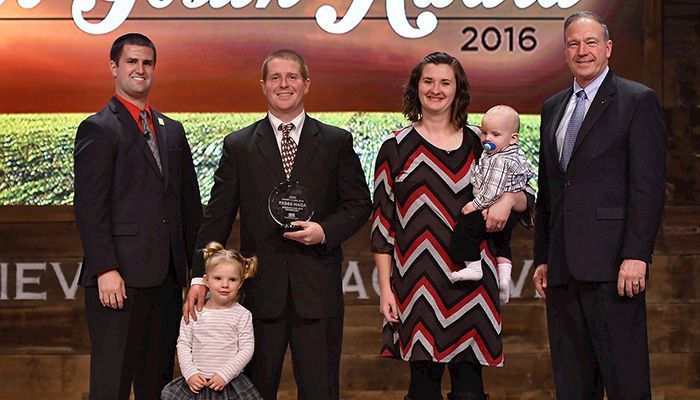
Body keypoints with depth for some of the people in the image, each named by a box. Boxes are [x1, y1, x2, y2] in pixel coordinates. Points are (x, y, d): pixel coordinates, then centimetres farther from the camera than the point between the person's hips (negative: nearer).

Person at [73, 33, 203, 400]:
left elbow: (189, 202, 18)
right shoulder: (98, 129, -3)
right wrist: (105, 270, -18)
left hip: (167, 277, 7)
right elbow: (89, 207, -11)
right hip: (120, 279, -6)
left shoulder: (172, 130, 17)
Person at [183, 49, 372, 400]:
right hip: (262, 289, 1)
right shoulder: (238, 146, 7)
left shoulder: (337, 142, 6)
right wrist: (200, 276, -3)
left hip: (318, 288, 0)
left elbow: (359, 204, 7)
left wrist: (325, 231, -11)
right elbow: (217, 217, 4)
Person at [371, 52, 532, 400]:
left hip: (469, 281, 1)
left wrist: (509, 199, -9)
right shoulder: (396, 147, 6)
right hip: (418, 286, -1)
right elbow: (382, 223, 5)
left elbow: (524, 198, 15)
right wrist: (385, 287, -1)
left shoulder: (479, 144, 10)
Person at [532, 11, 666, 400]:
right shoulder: (552, 108, 19)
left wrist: (636, 255, -16)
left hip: (612, 264, -6)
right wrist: (542, 258, 16)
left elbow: (648, 186, -9)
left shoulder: (638, 101, -1)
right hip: (563, 266, 7)